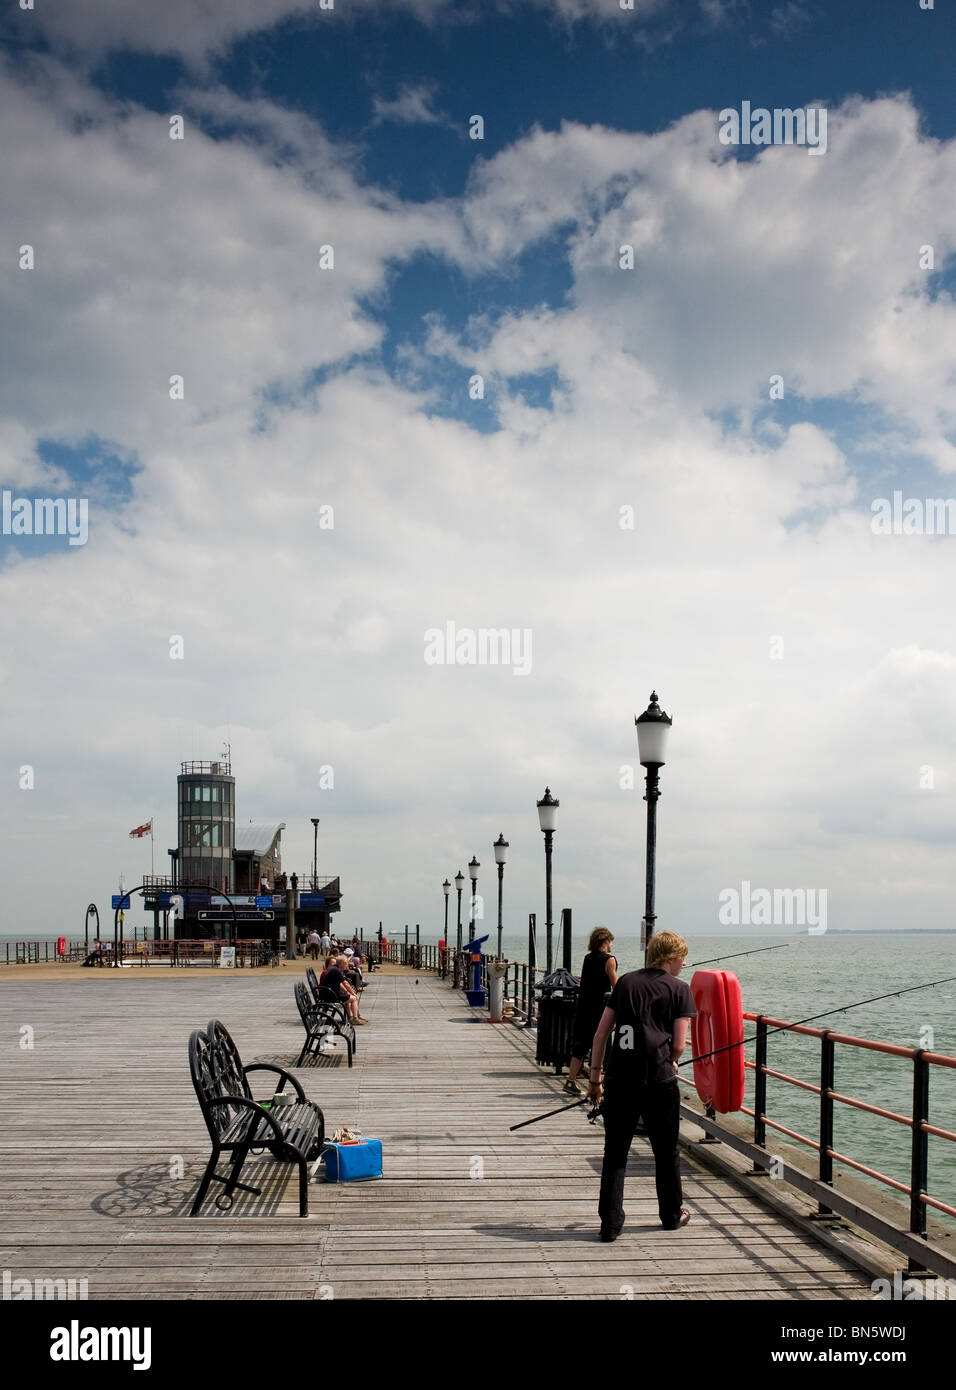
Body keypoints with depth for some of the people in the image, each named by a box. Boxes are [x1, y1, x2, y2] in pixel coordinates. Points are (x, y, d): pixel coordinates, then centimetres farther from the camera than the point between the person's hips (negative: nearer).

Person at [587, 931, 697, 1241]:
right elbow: (679, 1045, -4)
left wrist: (595, 1076, 15)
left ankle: (610, 1224, 5)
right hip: (658, 1080, -2)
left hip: (620, 1078, 2)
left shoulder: (626, 981, 11)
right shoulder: (679, 989, 2)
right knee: (666, 1151, 16)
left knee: (615, 1153, 8)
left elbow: (600, 1034, 9)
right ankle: (672, 1215, 31)